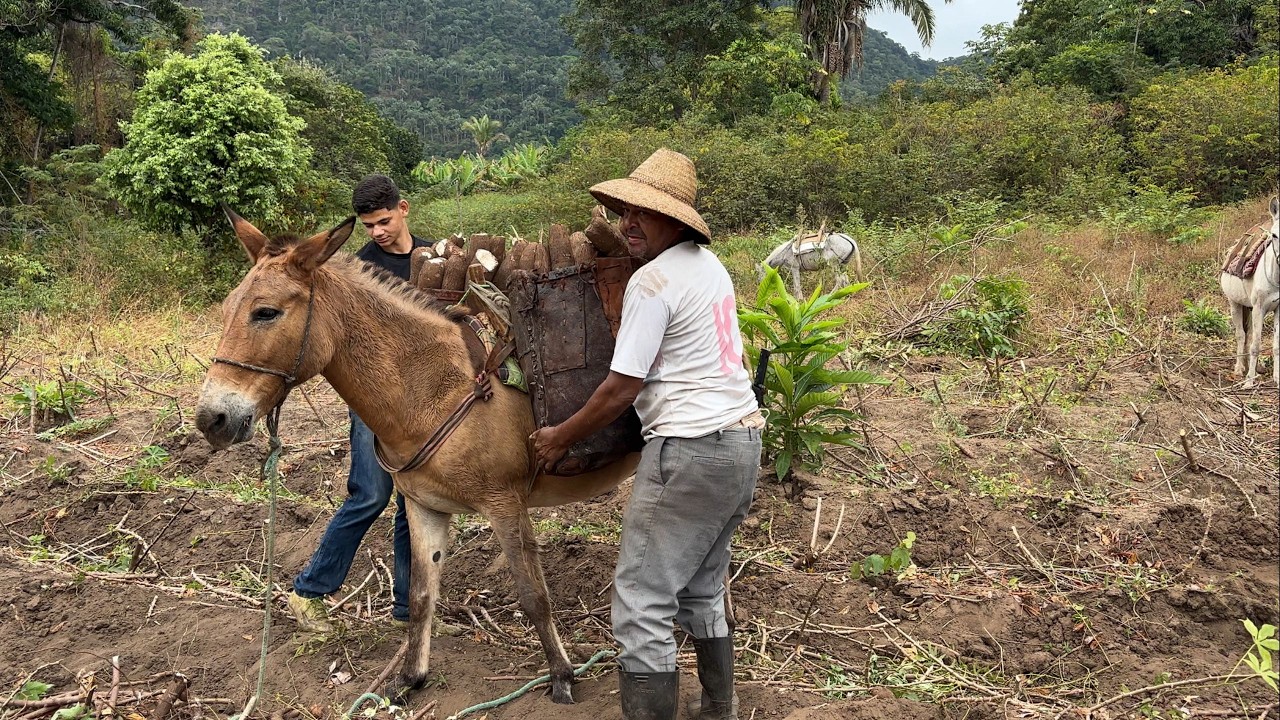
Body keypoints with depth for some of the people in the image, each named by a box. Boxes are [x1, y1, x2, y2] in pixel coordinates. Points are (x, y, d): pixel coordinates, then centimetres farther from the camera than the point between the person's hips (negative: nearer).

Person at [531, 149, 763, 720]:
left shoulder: (652, 281, -14)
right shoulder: (709, 263, 13)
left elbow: (621, 389, -13)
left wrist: (559, 439, 0)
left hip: (690, 449, -10)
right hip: (744, 438, 10)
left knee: (641, 606, -4)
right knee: (702, 592, 21)